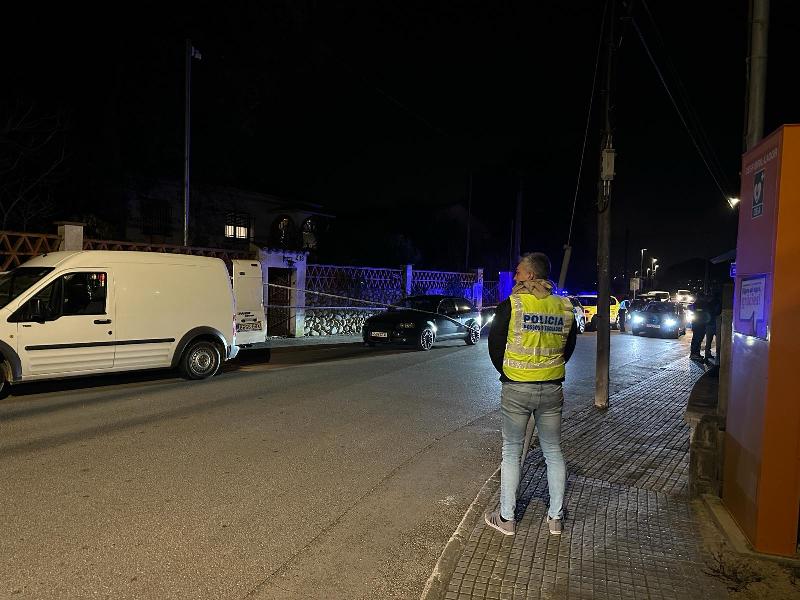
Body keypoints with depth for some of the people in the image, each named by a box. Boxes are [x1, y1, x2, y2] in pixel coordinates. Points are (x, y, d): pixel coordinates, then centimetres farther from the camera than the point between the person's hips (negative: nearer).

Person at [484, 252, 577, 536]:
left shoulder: (511, 305, -11)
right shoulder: (565, 307, 0)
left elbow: (495, 345, -4)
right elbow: (568, 348, 10)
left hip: (516, 389, -3)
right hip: (553, 390, 4)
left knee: (511, 451, 9)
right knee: (553, 451, 16)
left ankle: (506, 517, 18)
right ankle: (555, 517, 26)